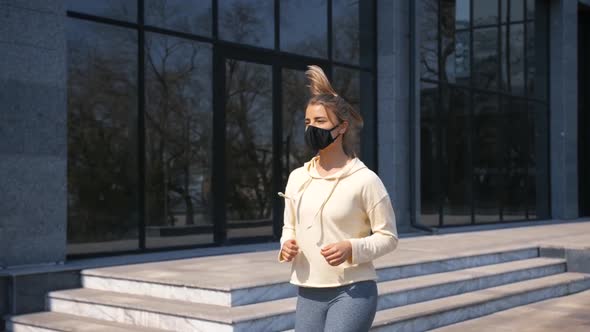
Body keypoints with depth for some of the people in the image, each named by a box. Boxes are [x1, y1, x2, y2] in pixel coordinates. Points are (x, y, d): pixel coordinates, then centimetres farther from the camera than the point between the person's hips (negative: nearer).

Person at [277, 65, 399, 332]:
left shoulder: (364, 179, -8)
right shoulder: (297, 178, 8)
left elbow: (388, 237, -4)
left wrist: (351, 248, -21)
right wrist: (286, 246, -4)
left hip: (353, 291, -6)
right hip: (308, 293, 6)